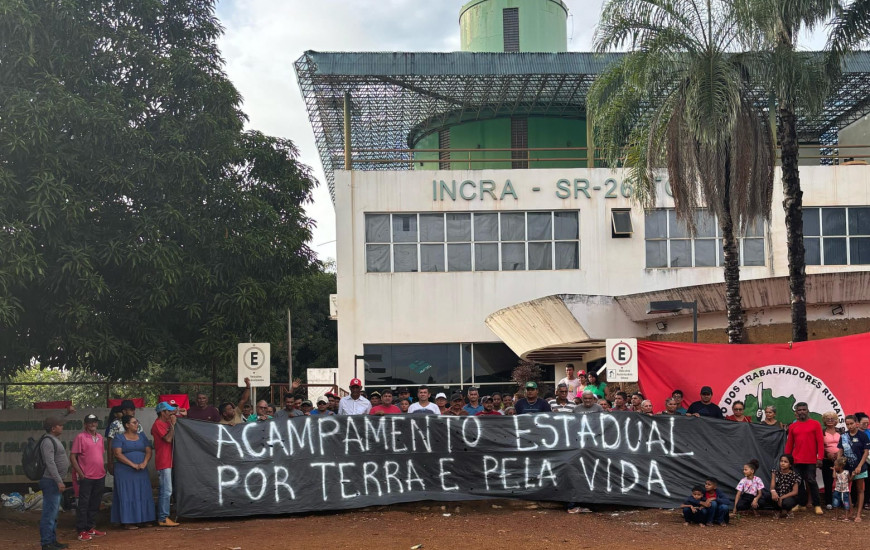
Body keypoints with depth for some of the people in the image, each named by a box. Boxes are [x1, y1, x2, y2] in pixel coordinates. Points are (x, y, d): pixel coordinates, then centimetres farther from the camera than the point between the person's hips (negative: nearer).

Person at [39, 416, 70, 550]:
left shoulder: (54, 440, 17)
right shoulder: (47, 441, -15)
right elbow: (50, 463, -22)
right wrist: (59, 481, -25)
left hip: (56, 482, 11)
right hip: (51, 482, -11)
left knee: (53, 513, 16)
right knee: (49, 513, -8)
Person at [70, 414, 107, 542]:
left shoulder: (100, 437, 13)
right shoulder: (80, 437, -7)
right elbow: (72, 457, -9)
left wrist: (103, 468, 12)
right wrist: (80, 473, -12)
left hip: (100, 476, 6)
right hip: (86, 477, -6)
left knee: (94, 505, 13)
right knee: (83, 505, -2)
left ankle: (91, 528, 22)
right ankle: (81, 531, 2)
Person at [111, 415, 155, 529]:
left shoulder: (141, 436, 14)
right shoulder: (119, 438, -1)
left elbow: (148, 451, 8)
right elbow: (118, 454, -12)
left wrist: (144, 463, -12)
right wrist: (133, 465, -18)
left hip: (141, 472, 5)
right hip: (125, 472, -5)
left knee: (142, 496, 3)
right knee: (127, 496, -4)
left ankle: (141, 519, 9)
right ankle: (127, 522, -1)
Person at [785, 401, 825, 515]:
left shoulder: (815, 424, 1)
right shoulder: (793, 426, 10)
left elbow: (820, 442, -2)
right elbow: (789, 444, 12)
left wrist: (820, 457, -9)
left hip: (811, 460, -3)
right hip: (796, 460, 3)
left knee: (811, 481, -4)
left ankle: (817, 505, 2)